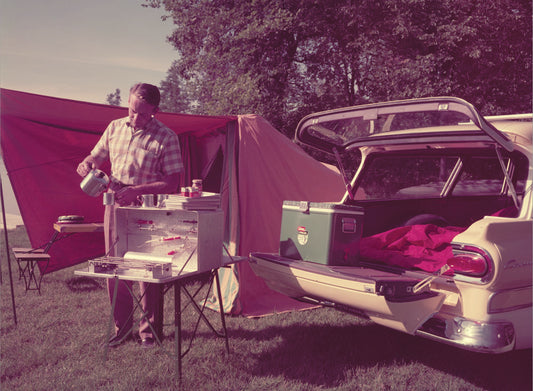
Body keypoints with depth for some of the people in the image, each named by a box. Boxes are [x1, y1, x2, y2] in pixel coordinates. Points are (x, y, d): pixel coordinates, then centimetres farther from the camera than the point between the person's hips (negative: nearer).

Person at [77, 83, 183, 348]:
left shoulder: (166, 137, -8)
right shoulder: (115, 127, 8)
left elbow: (172, 182, -11)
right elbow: (96, 156, 20)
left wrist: (137, 190, -21)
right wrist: (87, 164, -5)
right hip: (115, 204, 5)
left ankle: (149, 329, 17)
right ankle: (122, 328, 23)